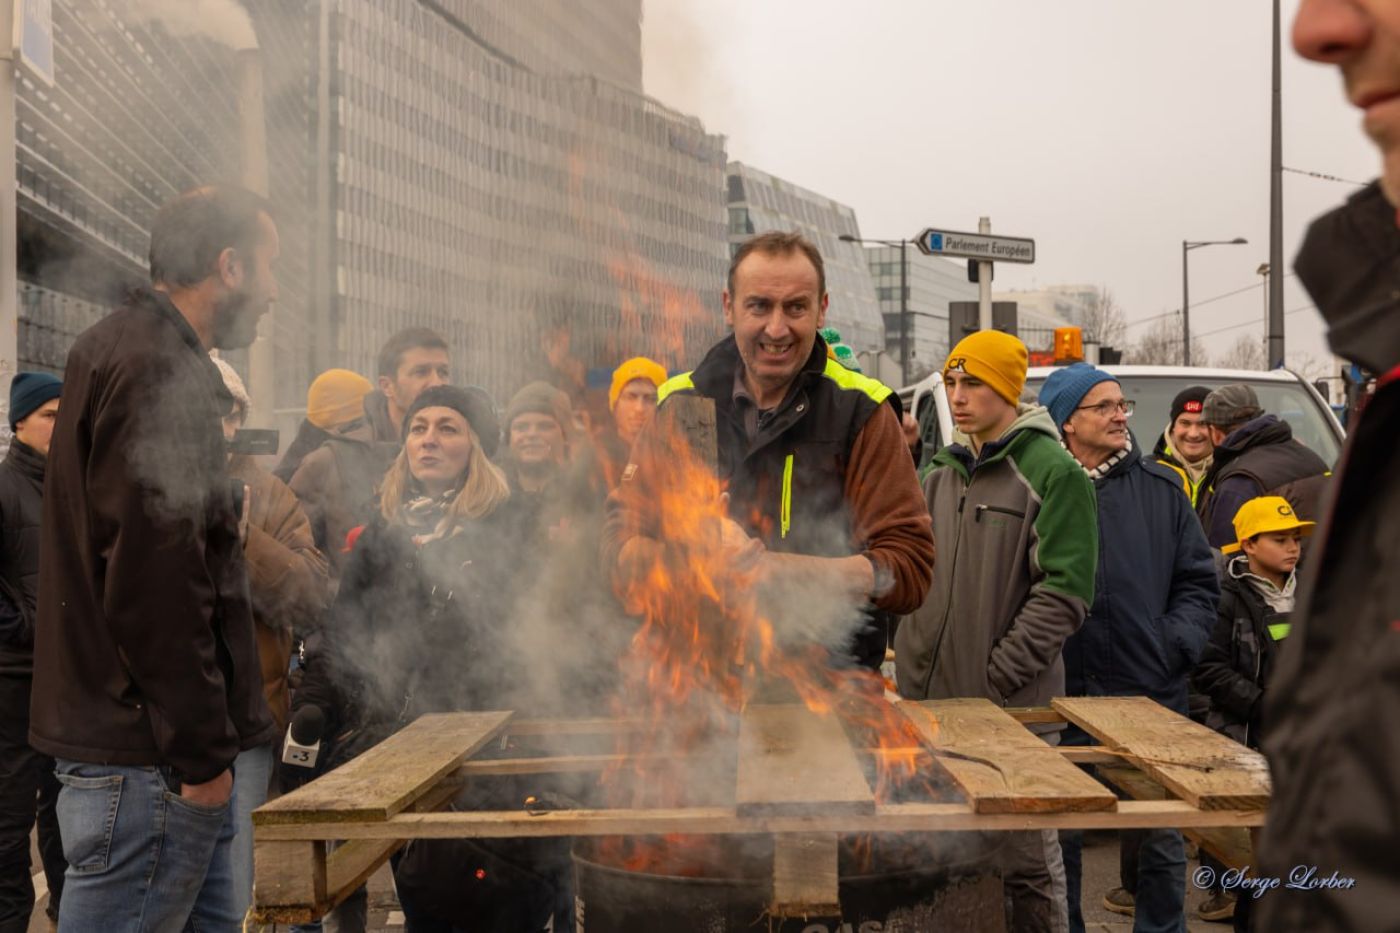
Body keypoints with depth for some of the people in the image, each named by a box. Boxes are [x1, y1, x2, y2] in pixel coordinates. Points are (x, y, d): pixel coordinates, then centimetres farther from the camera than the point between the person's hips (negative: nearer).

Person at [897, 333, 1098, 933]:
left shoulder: (1053, 472, -8)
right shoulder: (942, 472, 14)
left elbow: (1064, 593, -14)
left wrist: (999, 675, -17)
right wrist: (911, 670, 8)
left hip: (1016, 705, -6)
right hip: (933, 700, 7)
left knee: (1026, 862, 3)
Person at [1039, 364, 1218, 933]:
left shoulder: (1162, 488, 7)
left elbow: (1198, 582, 9)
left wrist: (1176, 643, -4)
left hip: (1153, 692, 2)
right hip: (1064, 694, -2)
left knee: (1162, 841, 10)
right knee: (1060, 837, 9)